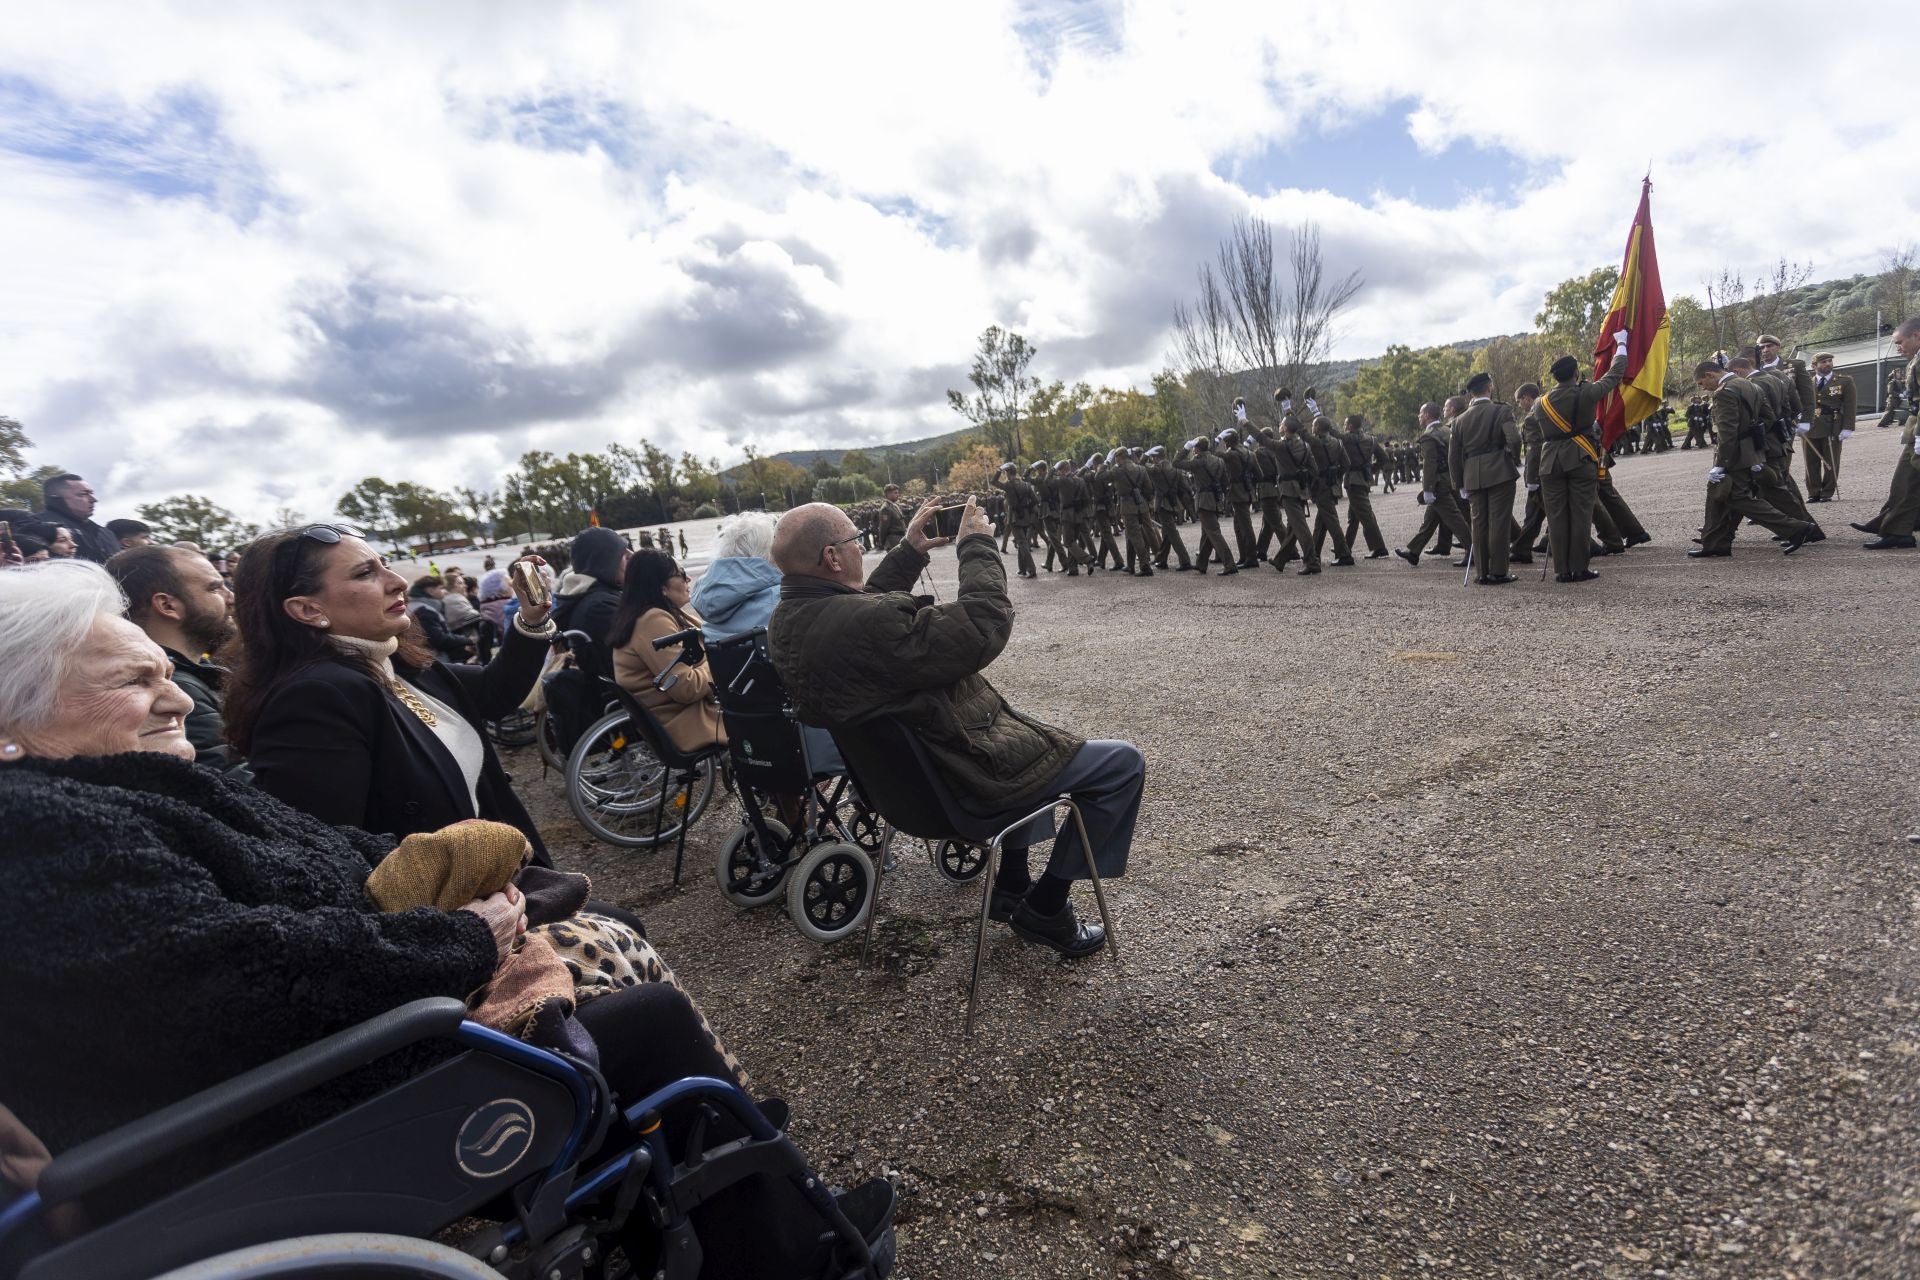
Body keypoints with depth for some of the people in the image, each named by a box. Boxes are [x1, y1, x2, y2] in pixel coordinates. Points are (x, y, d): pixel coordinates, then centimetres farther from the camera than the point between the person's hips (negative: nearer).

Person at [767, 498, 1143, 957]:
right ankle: (1045, 907, 13)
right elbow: (985, 627, -30)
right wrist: (978, 544, -17)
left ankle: (1011, 885, 36)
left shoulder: (787, 620, -4)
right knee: (1124, 763, 2)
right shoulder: (865, 625, -35)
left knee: (1031, 729, 35)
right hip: (962, 776, -10)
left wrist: (909, 552, 7)